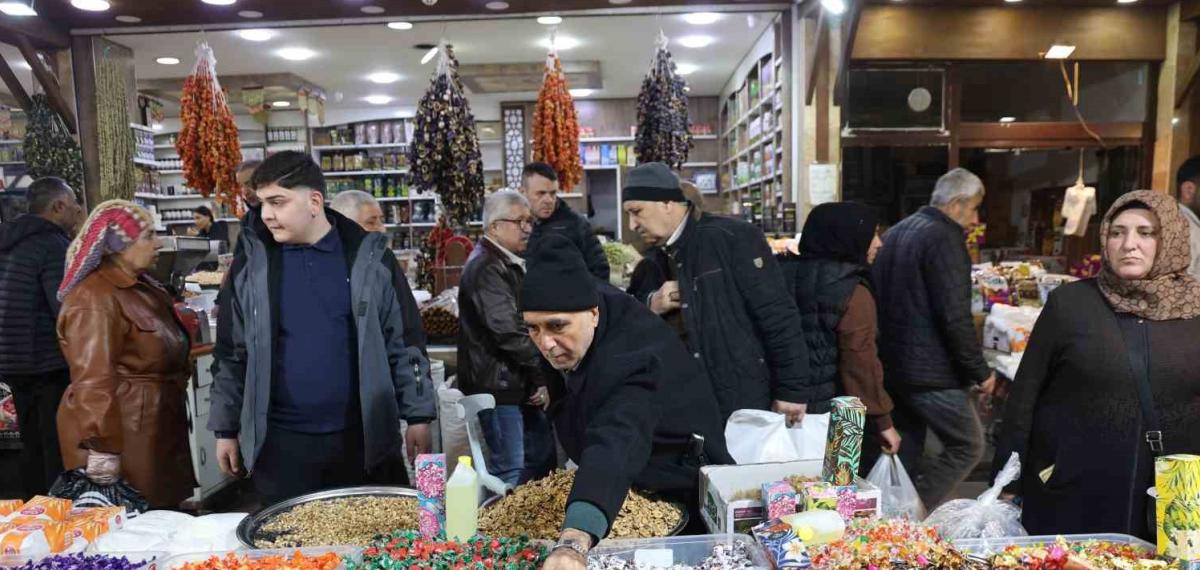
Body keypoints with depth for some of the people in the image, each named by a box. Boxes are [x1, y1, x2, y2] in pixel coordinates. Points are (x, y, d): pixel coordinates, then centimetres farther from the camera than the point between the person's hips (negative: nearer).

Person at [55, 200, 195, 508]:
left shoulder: (139, 285, 11)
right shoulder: (94, 299, -21)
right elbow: (93, 380, -27)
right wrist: (101, 447, -30)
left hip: (151, 423, 10)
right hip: (124, 433, -10)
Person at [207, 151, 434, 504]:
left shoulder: (370, 258, -3)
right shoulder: (250, 265, 1)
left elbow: (404, 345, 0)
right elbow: (232, 356, 8)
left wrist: (418, 417, -1)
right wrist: (226, 429, 9)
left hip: (363, 437, -1)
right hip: (280, 442, 1)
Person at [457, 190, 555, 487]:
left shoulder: (510, 263, 17)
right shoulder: (486, 268, -17)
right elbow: (507, 330, -25)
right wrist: (542, 373, -14)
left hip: (519, 383, 10)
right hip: (497, 384, -10)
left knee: (542, 456, 16)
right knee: (511, 470, -6)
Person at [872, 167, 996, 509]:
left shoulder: (895, 233, 14)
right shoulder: (945, 238, -14)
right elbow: (955, 316, -21)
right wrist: (979, 371, -12)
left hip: (890, 365, 9)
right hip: (929, 372, -9)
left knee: (904, 454, 16)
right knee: (969, 447, 3)